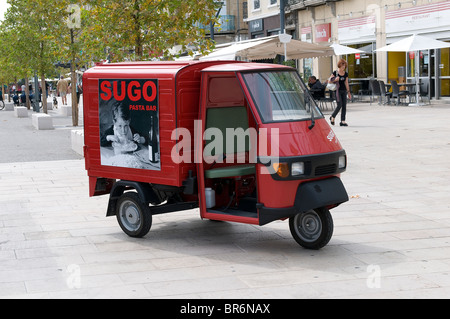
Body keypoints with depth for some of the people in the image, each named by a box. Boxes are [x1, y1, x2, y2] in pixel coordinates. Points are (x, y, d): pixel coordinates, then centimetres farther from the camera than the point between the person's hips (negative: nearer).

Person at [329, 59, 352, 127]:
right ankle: (332, 117, 11)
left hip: (344, 91, 5)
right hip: (338, 90, -5)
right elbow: (330, 79, 1)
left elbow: (346, 83, 12)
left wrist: (348, 92, 10)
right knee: (339, 105, -12)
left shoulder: (346, 74, 9)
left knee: (344, 106, -1)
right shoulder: (335, 72, -3)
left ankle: (343, 121, 2)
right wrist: (335, 79, -18)